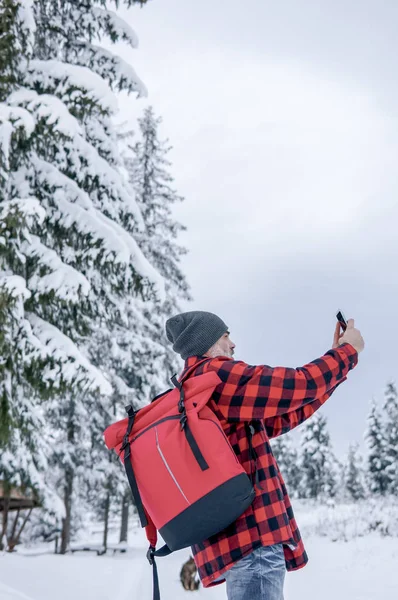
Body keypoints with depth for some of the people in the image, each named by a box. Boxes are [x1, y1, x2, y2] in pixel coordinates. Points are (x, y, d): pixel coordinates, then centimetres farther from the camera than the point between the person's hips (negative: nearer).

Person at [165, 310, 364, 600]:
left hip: (237, 536, 10)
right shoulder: (215, 374, -6)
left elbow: (282, 418, 25)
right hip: (252, 535, -10)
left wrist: (336, 363, 25)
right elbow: (301, 383, -6)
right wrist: (348, 351, 12)